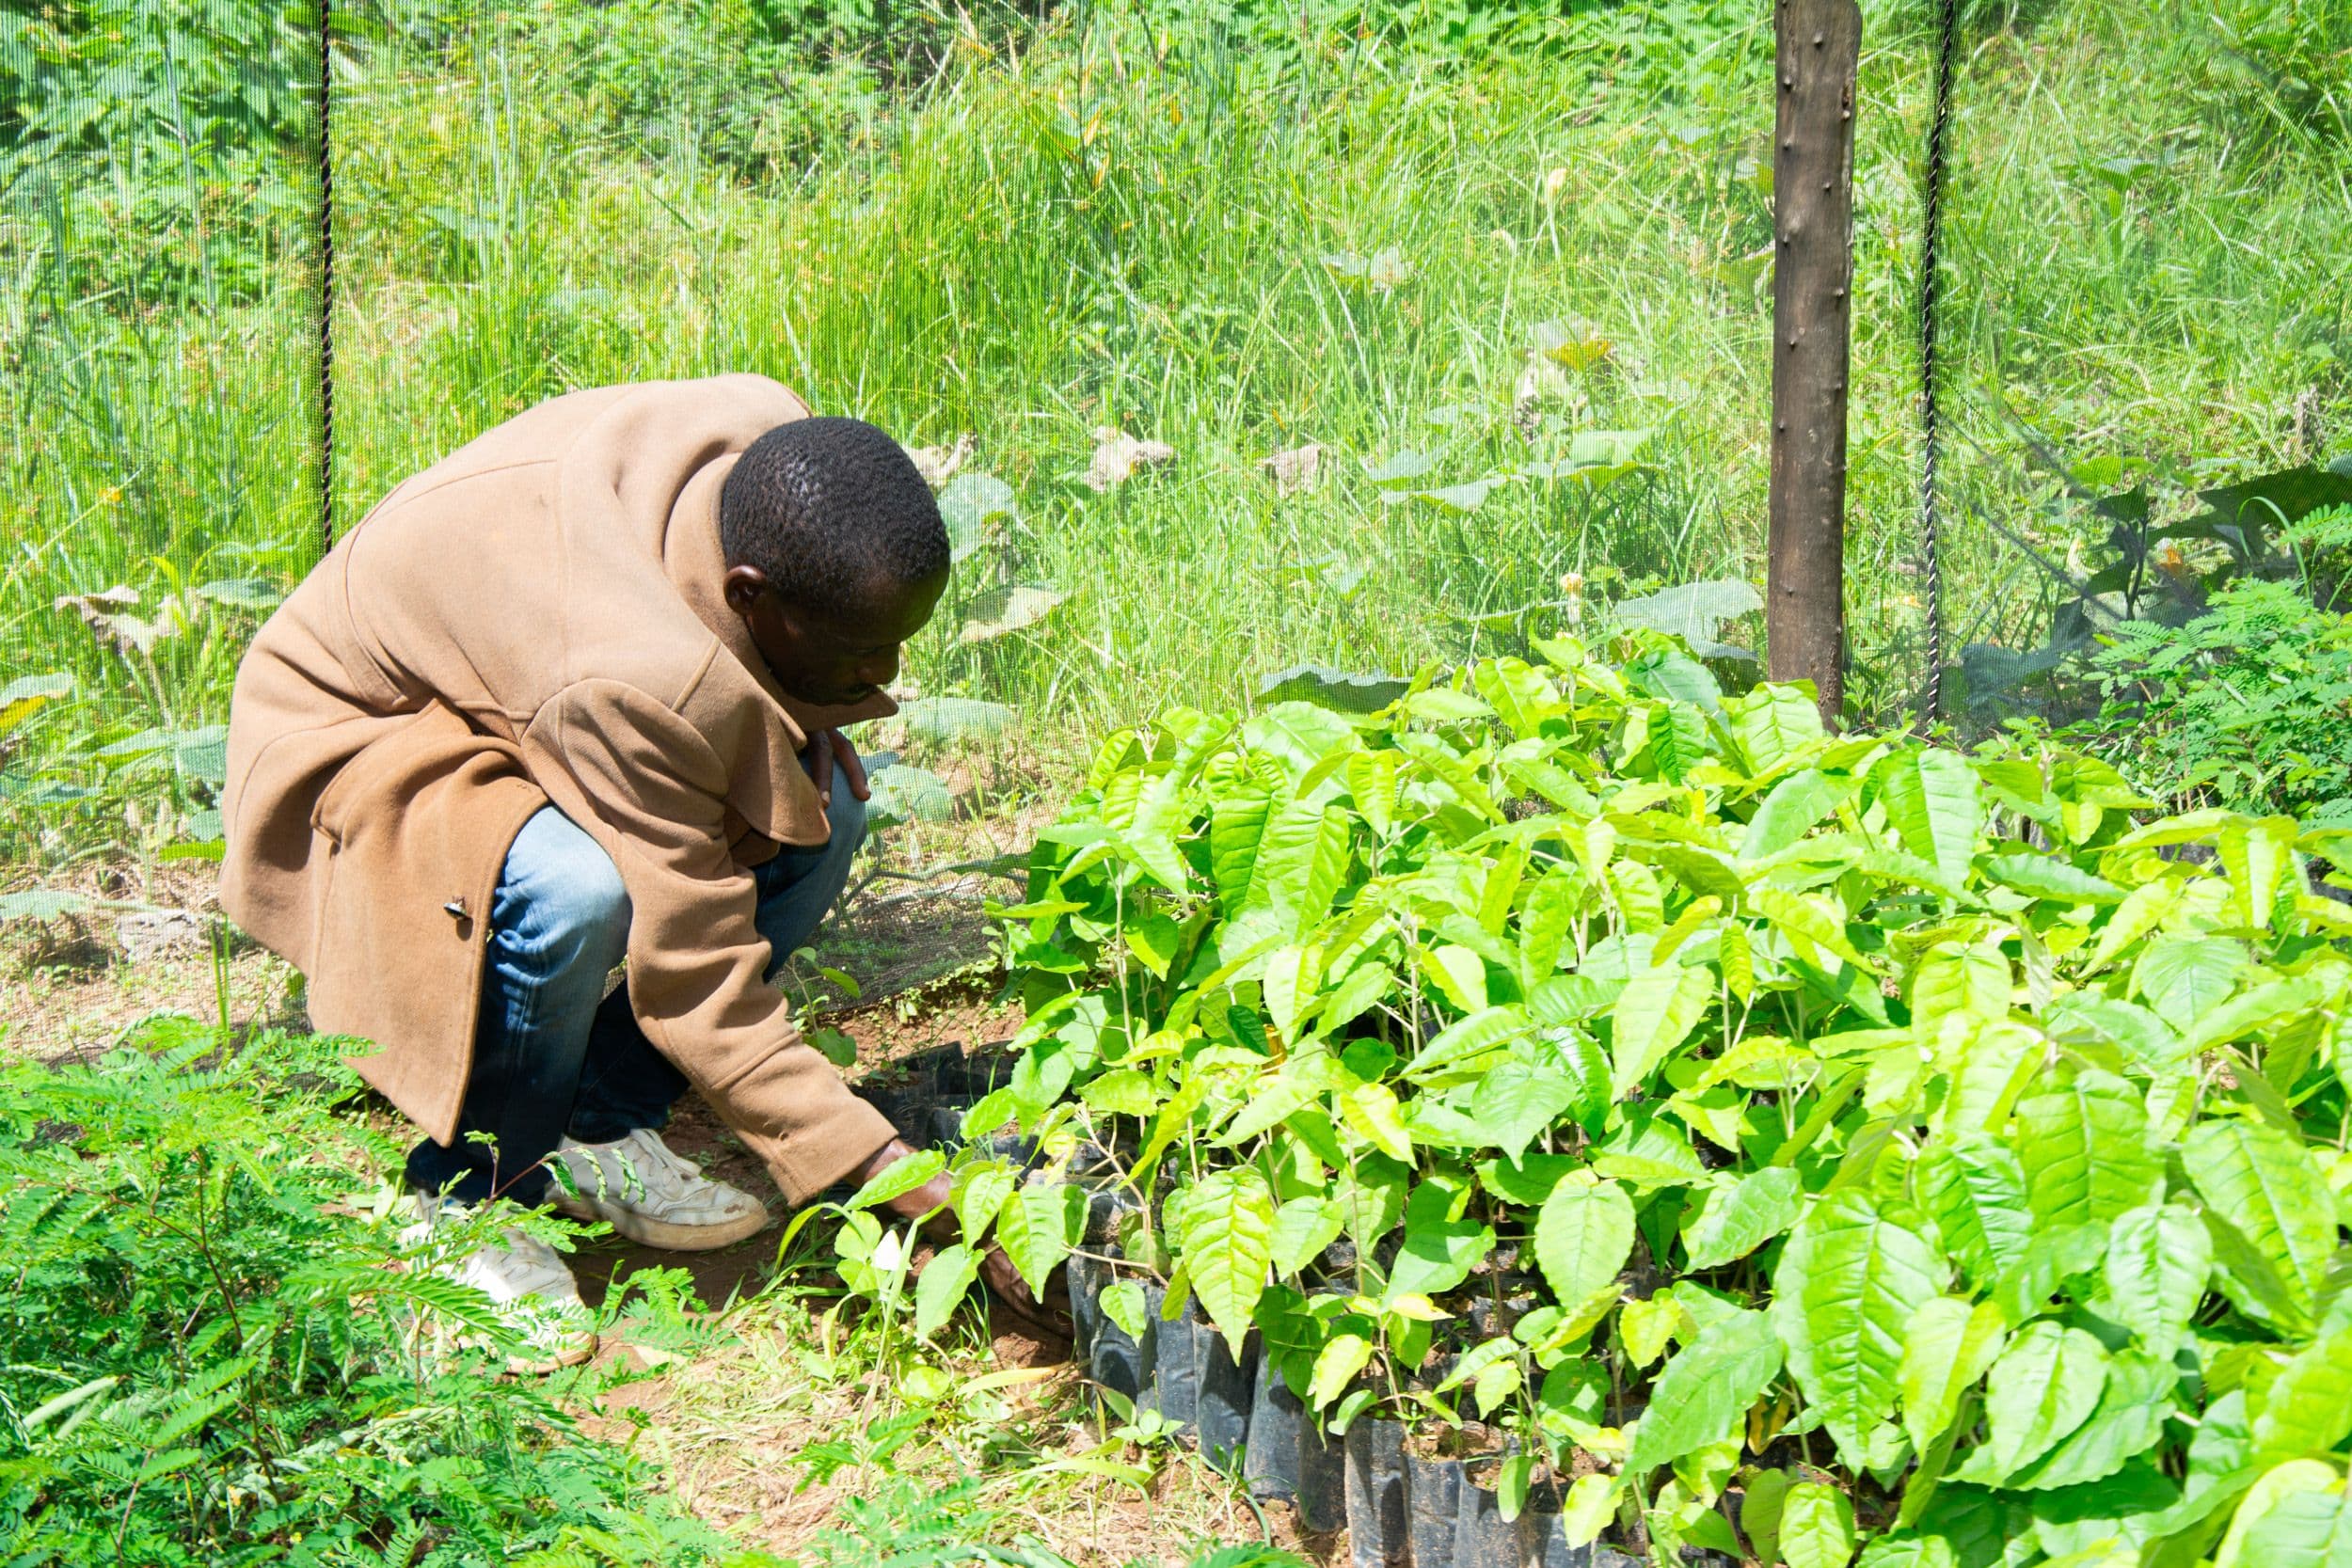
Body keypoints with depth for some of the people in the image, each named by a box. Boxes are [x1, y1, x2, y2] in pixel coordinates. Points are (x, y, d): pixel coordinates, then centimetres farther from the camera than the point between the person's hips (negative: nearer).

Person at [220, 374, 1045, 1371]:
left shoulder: (769, 438, -21)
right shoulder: (635, 679, -41)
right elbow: (700, 990, -35)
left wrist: (807, 729, -12)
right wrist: (917, 1191, -34)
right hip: (356, 742, -8)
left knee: (819, 814, -12)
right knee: (572, 894, -38)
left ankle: (597, 1131, 2)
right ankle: (466, 1199, -10)